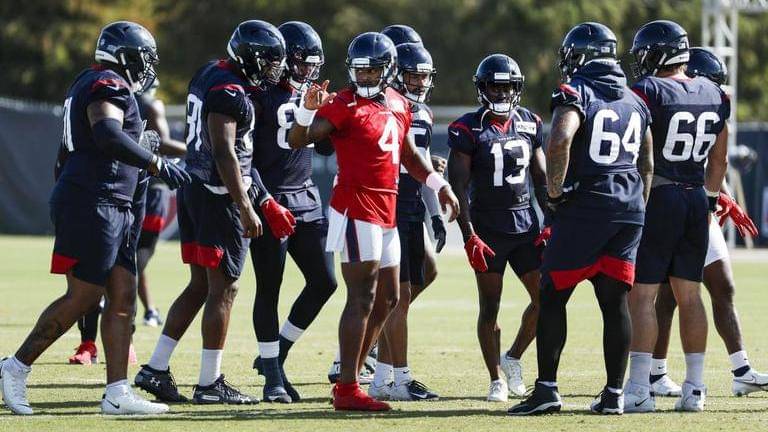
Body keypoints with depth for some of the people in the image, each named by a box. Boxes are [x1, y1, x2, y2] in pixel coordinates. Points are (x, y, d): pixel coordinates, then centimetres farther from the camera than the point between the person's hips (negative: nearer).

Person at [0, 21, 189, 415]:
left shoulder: (88, 84, 21)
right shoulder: (109, 86, -11)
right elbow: (108, 136, -29)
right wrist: (157, 164, -25)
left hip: (112, 209, 11)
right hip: (93, 203, -11)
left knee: (123, 297, 5)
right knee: (82, 297, -7)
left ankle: (117, 393, 2)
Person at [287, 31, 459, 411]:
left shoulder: (398, 105, 12)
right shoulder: (345, 106, -11)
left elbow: (408, 155, 27)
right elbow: (297, 141, -19)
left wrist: (439, 184, 24)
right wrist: (308, 110, -36)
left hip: (385, 212, 9)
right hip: (356, 209, -9)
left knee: (386, 300, 13)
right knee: (362, 299, -11)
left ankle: (348, 381, 18)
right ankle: (348, 390, -9)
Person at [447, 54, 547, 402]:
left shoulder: (529, 124, 7)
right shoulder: (469, 129, -8)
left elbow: (541, 179, 13)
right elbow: (458, 187, -10)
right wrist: (469, 237, -16)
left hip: (525, 225, 5)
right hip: (487, 228, -5)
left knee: (545, 298, -1)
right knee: (490, 306, 0)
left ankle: (513, 358, 19)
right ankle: (496, 379, 10)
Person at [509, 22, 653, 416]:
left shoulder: (576, 93, -6)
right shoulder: (635, 101, 15)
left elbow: (560, 140, -25)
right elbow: (647, 165, 19)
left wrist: (554, 192, -14)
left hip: (584, 208, -6)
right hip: (629, 208, 6)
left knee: (552, 297, 1)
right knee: (614, 302, 8)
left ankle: (546, 388, -3)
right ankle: (614, 393, 7)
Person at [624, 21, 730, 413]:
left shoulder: (648, 91, -11)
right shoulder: (714, 95, 9)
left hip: (656, 199, -6)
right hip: (696, 199, 6)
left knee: (642, 295, -5)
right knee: (689, 295, 12)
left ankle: (639, 388, -10)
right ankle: (694, 388, 13)